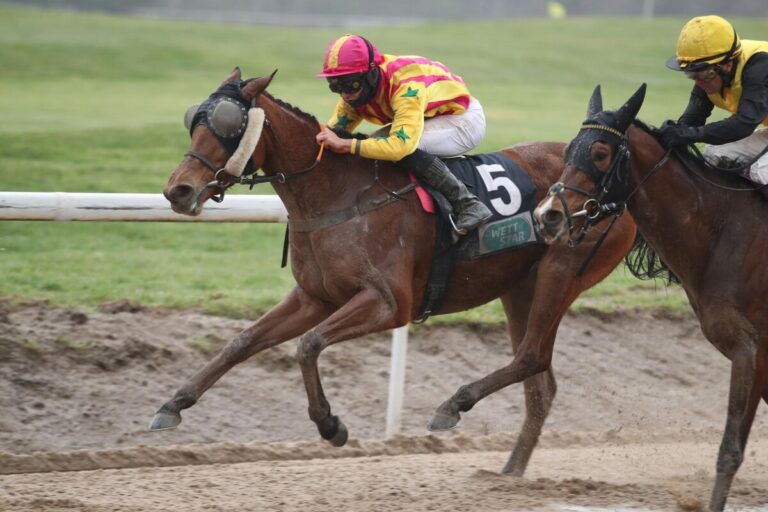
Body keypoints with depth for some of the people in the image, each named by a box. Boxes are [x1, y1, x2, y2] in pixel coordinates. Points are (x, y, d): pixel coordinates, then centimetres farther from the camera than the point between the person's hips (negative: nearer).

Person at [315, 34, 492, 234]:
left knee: (406, 146, -32)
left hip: (465, 120, -9)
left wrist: (347, 145, -49)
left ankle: (467, 204, -24)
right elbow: (333, 131, -5)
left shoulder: (406, 85, -36)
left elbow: (402, 144, -46)